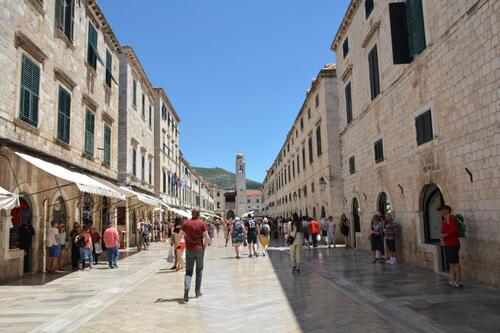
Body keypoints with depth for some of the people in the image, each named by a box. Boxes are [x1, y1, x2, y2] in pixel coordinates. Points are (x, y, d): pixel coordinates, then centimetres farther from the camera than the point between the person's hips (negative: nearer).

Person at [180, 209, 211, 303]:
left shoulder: (185, 224, 2)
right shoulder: (202, 224, -3)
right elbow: (207, 238, -8)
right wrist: (204, 245, 7)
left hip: (189, 250, 1)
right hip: (199, 249, -1)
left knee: (188, 272, 6)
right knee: (199, 271, 14)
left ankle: (186, 288, -19)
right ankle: (198, 292, 19)